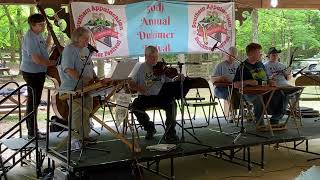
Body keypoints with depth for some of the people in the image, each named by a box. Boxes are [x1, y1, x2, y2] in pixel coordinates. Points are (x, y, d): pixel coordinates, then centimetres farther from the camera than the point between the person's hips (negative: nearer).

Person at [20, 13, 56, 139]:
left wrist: (50, 34, 12)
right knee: (33, 103, -2)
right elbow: (36, 59, -28)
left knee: (35, 102, 17)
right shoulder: (30, 38, -22)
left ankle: (33, 130, 29)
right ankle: (32, 133, 6)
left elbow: (44, 47, 26)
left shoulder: (38, 35, 8)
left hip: (39, 72, 10)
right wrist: (53, 63, -16)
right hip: (32, 73, -10)